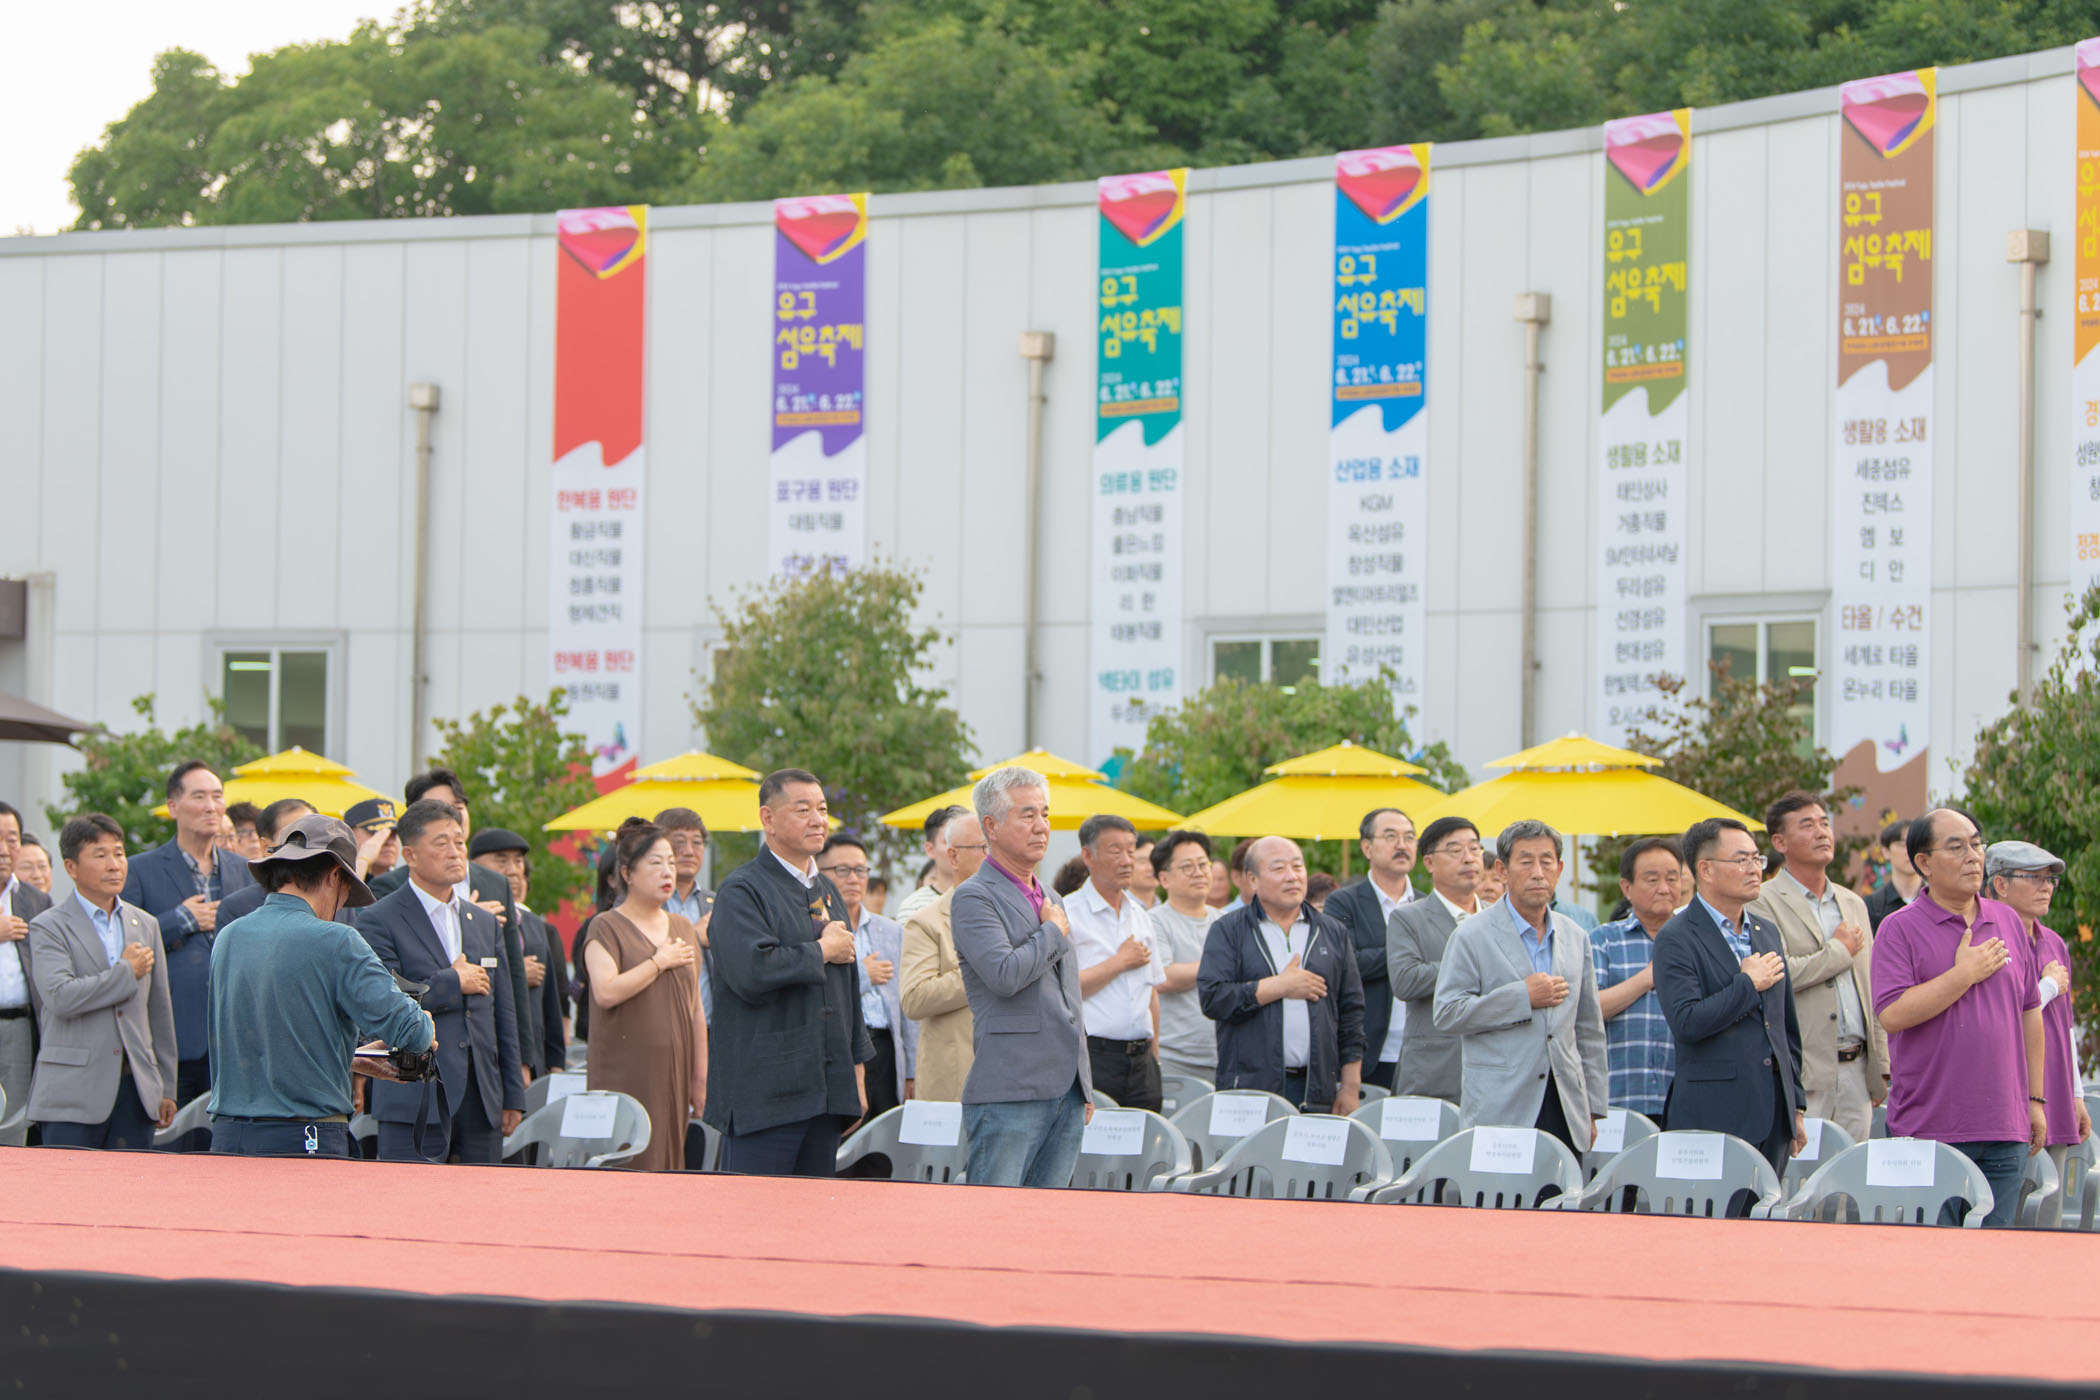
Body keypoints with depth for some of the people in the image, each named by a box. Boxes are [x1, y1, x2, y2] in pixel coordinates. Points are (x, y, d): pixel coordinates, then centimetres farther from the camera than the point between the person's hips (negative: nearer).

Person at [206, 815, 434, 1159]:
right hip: (305, 1142, -6)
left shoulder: (227, 938, 10)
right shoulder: (335, 943, -10)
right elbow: (408, 1029, -14)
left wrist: (349, 1061, 26)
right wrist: (425, 1025, 11)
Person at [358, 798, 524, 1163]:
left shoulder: (484, 922, 17)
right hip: (415, 1102, -6)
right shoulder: (379, 922, -3)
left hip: (481, 1100, 6)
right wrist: (453, 982, -8)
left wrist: (513, 1097, 14)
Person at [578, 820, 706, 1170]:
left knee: (670, 1163, 2)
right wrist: (660, 962, -9)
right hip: (627, 1073, -5)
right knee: (631, 1167, -11)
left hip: (674, 1074, 5)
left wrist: (701, 1079, 11)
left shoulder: (683, 929, 16)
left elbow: (696, 1010, 16)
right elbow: (606, 992, -18)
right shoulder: (607, 928, -2)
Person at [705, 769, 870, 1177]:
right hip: (764, 1093, -8)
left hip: (826, 1091, 8)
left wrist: (857, 1067, 21)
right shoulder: (742, 891, -7)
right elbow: (752, 971, -24)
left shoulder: (827, 891, 19)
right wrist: (821, 952, -10)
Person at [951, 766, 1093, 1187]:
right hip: (1009, 1093, -8)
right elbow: (1005, 974, -22)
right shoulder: (973, 898, -6)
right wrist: (1054, 932, -5)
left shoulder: (1050, 899, 21)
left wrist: (1085, 1088, 22)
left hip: (1066, 1091, 8)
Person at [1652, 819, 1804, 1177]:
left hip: (1773, 1114, 7)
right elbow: (1687, 1023, -20)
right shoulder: (1677, 939, -7)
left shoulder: (1767, 931, 17)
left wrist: (1795, 1106, 19)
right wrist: (1747, 984, -10)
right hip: (1714, 1117, -7)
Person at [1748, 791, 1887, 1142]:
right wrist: (1839, 951, -7)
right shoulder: (1764, 903, -4)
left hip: (1855, 1072, 6)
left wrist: (1881, 1070, 15)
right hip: (1804, 1074, -6)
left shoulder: (1854, 904, 19)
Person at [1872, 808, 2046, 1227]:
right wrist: (1966, 973, -13)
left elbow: (2030, 1014, 18)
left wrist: (2036, 1100, 16)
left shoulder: (2008, 923, 12)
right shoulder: (1900, 929, -4)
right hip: (1930, 1127, -5)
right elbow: (1892, 1014, -16)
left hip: (2005, 1130, 5)